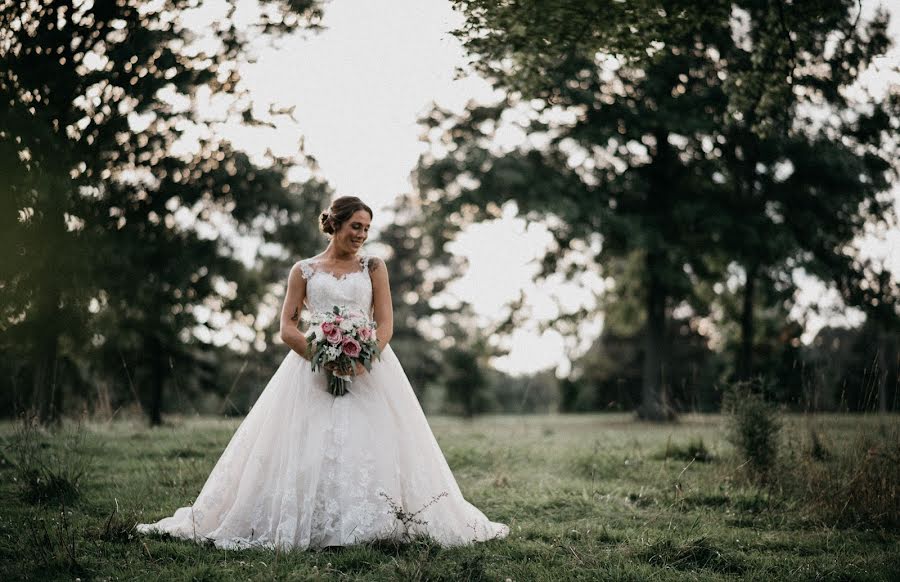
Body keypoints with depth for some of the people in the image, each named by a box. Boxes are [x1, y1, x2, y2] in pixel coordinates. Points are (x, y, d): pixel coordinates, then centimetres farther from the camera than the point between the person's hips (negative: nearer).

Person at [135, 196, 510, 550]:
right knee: (308, 448, -7)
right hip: (312, 369, 0)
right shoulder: (304, 271, 9)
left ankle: (371, 523, -2)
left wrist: (363, 360, -16)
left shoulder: (373, 267, 11)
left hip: (367, 369, 1)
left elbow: (386, 323, 2)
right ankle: (308, 525, -1)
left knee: (370, 443, -8)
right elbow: (287, 328, 3)